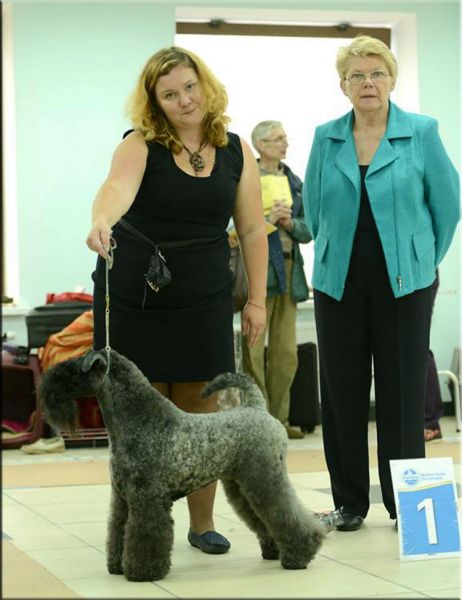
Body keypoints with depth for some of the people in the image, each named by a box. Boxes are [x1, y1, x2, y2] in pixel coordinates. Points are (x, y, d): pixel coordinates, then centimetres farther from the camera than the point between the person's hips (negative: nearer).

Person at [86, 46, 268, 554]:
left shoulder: (236, 152, 2)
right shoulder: (141, 145, -9)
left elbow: (252, 230, 5)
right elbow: (118, 185, -32)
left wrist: (257, 300, 1)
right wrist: (101, 221, -53)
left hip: (204, 301, 2)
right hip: (134, 298, -2)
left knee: (202, 412, 3)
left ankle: (202, 523, 15)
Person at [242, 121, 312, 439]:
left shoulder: (294, 182, 15)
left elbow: (307, 231, 12)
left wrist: (289, 223, -7)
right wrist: (266, 220, -19)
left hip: (289, 269, 6)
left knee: (286, 352, 7)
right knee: (254, 350, -5)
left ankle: (279, 418, 15)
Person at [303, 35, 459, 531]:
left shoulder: (421, 133, -2)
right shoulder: (326, 138, 5)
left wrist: (422, 262, 9)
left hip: (403, 281, -2)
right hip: (339, 281, 2)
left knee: (402, 390, 1)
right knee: (342, 390, 5)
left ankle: (404, 502, 11)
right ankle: (349, 501, 16)